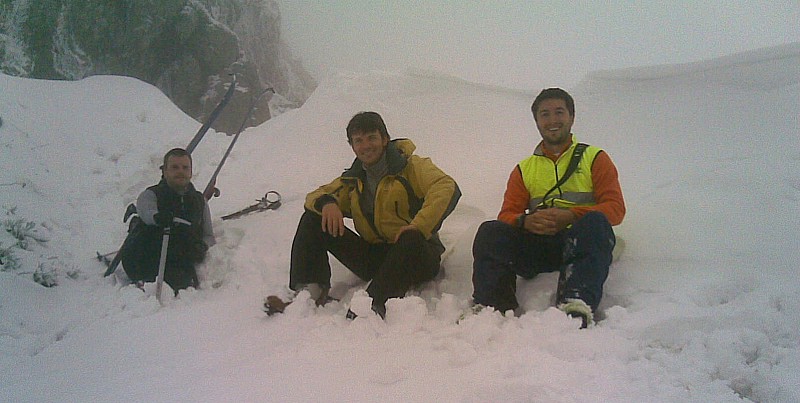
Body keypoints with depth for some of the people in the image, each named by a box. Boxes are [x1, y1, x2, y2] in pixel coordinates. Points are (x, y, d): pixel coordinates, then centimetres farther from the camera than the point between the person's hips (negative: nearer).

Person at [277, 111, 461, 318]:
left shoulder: (411, 167, -4)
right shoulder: (353, 180, 13)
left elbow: (447, 187, -20)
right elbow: (318, 195, 11)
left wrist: (419, 226, -34)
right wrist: (326, 203, -16)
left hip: (415, 256, -5)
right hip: (374, 259, 5)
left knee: (411, 240, -42)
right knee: (312, 219, -4)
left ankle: (375, 303, -52)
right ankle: (310, 288, -18)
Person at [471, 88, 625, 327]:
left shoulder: (594, 158, 15)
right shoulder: (524, 169, 22)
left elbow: (615, 208, 1)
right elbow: (507, 216, 11)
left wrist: (570, 216, -18)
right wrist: (526, 221, -15)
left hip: (582, 242, -2)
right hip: (538, 246, 2)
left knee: (595, 222, -35)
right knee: (489, 232, -22)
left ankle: (577, 309, -53)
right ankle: (491, 307, -37)